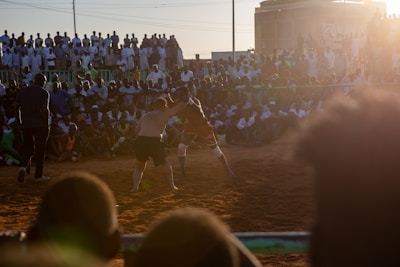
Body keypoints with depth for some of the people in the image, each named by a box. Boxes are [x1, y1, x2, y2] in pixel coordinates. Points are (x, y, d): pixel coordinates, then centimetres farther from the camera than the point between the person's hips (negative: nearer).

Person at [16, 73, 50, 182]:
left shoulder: (23, 91, 8)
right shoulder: (44, 93, -7)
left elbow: (17, 107, 7)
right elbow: (44, 109, -17)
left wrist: (21, 120, 16)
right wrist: (47, 125, -9)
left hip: (25, 124, 4)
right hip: (40, 125, -4)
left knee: (27, 147, 16)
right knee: (40, 149, 6)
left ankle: (23, 166, -10)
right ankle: (38, 175, 10)